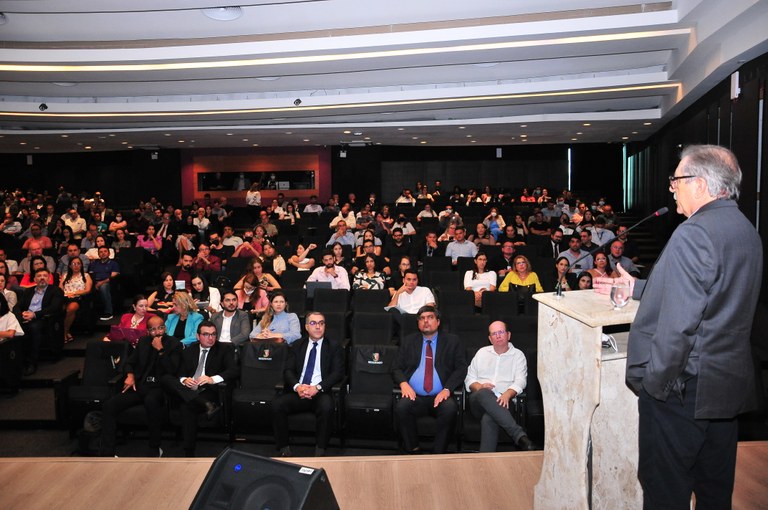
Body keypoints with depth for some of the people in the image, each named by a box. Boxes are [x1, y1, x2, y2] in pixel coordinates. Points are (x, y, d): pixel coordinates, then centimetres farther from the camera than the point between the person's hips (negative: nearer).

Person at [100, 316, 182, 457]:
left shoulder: (174, 344, 2)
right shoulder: (143, 341, 16)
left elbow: (172, 370, -10)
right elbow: (129, 362, 20)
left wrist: (160, 350, -14)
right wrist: (130, 375, -2)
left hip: (158, 387, -5)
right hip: (138, 385, 5)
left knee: (151, 401, -39)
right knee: (109, 405, -18)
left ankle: (155, 449, -23)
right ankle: (107, 452, -10)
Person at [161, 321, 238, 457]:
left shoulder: (225, 349, 10)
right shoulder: (189, 351, 21)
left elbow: (233, 371, -3)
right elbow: (180, 373, 16)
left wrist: (213, 379, -20)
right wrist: (184, 380, -9)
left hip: (209, 391, -4)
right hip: (187, 390, 5)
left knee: (187, 406, -36)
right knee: (165, 379, -25)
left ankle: (189, 453, -28)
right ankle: (205, 404, -39)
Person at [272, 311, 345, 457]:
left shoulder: (334, 346, 9)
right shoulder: (297, 345, 17)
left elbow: (338, 373, 0)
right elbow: (288, 370, 9)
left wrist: (317, 388, -15)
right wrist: (297, 386, -14)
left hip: (321, 393, -2)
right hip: (298, 392, 3)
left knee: (327, 407, -35)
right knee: (277, 404, -26)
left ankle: (320, 450, -18)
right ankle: (283, 448, -11)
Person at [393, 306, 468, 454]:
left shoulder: (452, 341, 11)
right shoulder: (408, 341, 16)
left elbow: (461, 368, 3)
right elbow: (397, 368, 12)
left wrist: (447, 389, -13)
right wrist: (403, 383, -10)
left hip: (441, 397, -1)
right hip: (415, 396, 1)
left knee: (450, 408, -33)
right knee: (401, 407, -30)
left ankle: (439, 453, -17)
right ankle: (412, 451, -11)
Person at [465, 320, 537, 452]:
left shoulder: (518, 355, 16)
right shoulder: (482, 353, 24)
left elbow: (520, 381, -1)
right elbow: (469, 379, 19)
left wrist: (507, 394, -24)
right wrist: (479, 387, -8)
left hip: (502, 402, -2)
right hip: (479, 400, 2)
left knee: (488, 419, -40)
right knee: (484, 394, -40)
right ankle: (519, 435, -48)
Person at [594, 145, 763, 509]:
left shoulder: (693, 234, -21)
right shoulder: (746, 231, 9)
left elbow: (677, 324, -27)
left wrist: (653, 382, -17)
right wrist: (638, 288, 22)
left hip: (682, 388, -9)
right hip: (729, 385, 9)